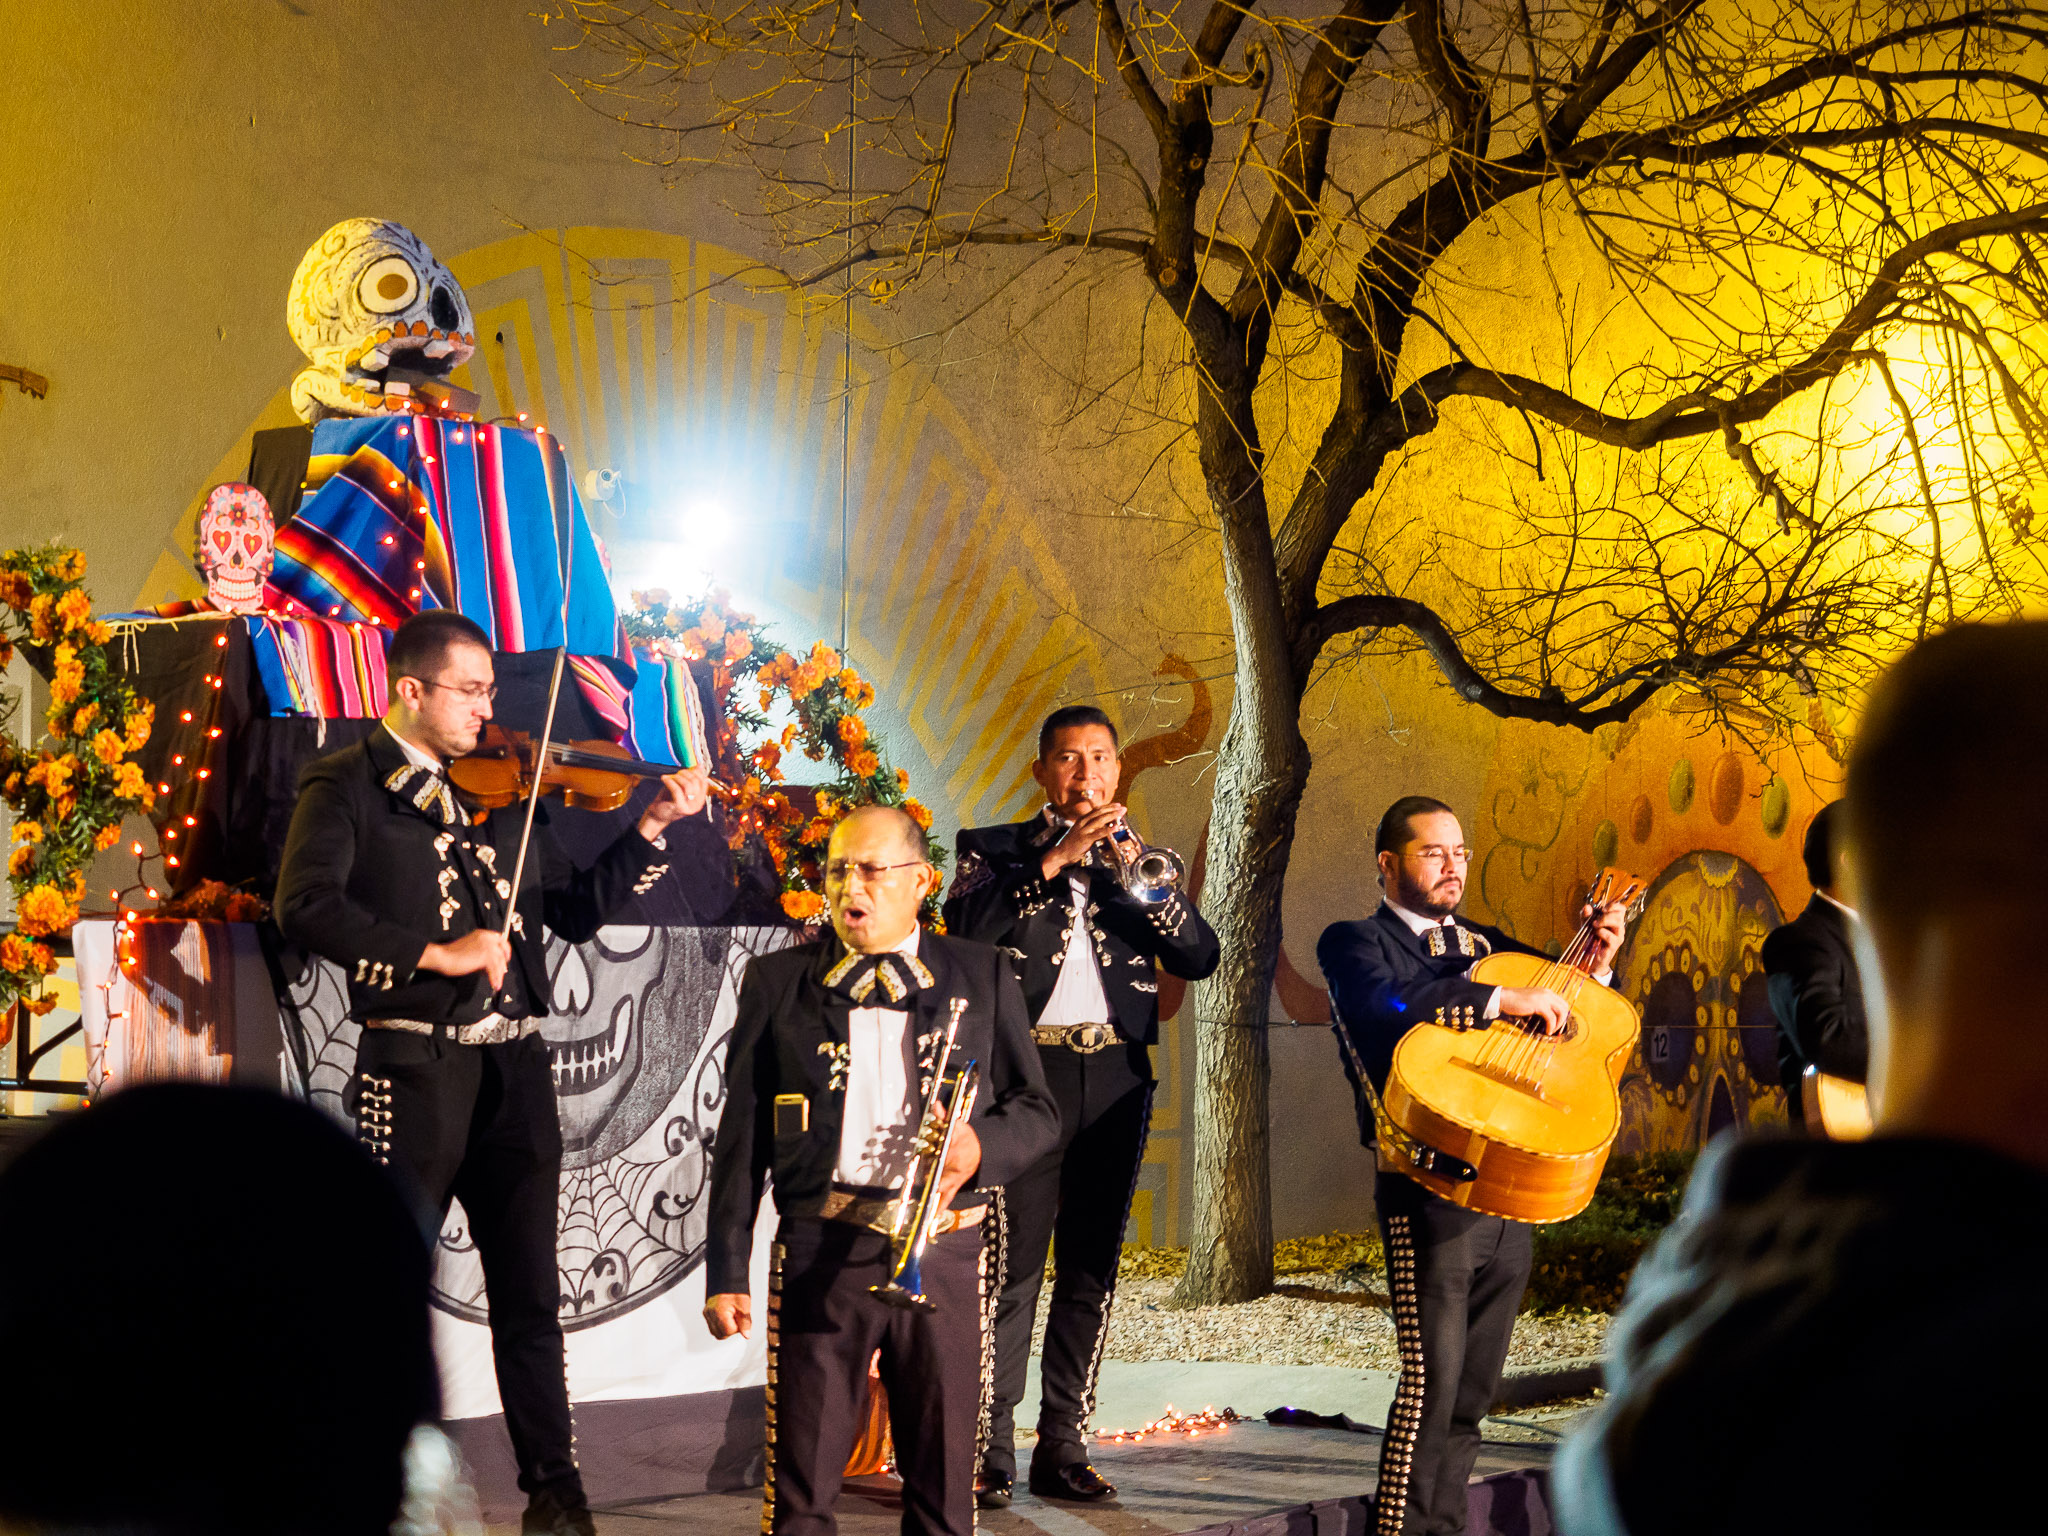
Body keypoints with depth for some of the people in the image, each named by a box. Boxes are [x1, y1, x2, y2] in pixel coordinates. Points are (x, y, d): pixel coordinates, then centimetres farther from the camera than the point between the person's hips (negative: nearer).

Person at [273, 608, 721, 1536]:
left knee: (529, 1292, 8)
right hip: (414, 1066, -5)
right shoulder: (347, 784, -1)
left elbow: (575, 912, 16)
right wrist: (433, 954, -21)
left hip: (512, 1067, 5)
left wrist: (653, 832, 5)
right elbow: (307, 907, -16)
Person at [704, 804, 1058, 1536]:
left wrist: (981, 1144, -10)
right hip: (820, 1252, -1)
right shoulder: (776, 982, 8)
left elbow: (1037, 1109, 12)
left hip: (943, 1255, 1)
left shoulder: (982, 978, 10)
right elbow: (742, 1135, 7)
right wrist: (726, 1270, 1)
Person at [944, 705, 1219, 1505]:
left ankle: (1063, 1446, 12)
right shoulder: (995, 850, 9)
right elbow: (966, 925, -11)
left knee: (1091, 1272, 6)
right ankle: (990, 1452, -5)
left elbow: (1199, 956, 3)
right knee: (1010, 1266, -8)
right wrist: (1055, 860, -16)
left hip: (1115, 1079, 4)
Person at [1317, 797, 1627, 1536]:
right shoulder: (1353, 942, 3)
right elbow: (1389, 999, -19)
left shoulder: (1484, 944, 22)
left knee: (1474, 1388, 9)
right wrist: (1504, 999, -21)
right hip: (1428, 1188, -6)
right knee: (1433, 1377, -12)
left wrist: (1594, 965, 7)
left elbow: (1566, 1019, 25)